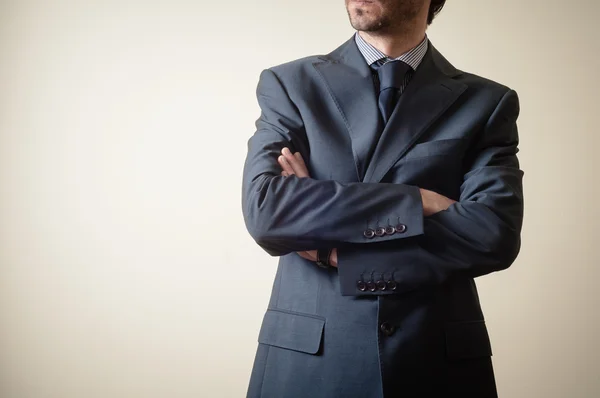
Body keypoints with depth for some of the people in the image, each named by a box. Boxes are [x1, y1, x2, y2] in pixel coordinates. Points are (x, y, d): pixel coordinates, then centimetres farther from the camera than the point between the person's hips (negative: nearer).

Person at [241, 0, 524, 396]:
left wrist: (337, 248, -14)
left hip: (439, 360, 0)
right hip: (306, 357, 0)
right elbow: (263, 210, -13)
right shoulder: (288, 85, 2)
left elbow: (494, 235, -12)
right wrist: (415, 203, -15)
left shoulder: (487, 102, 1)